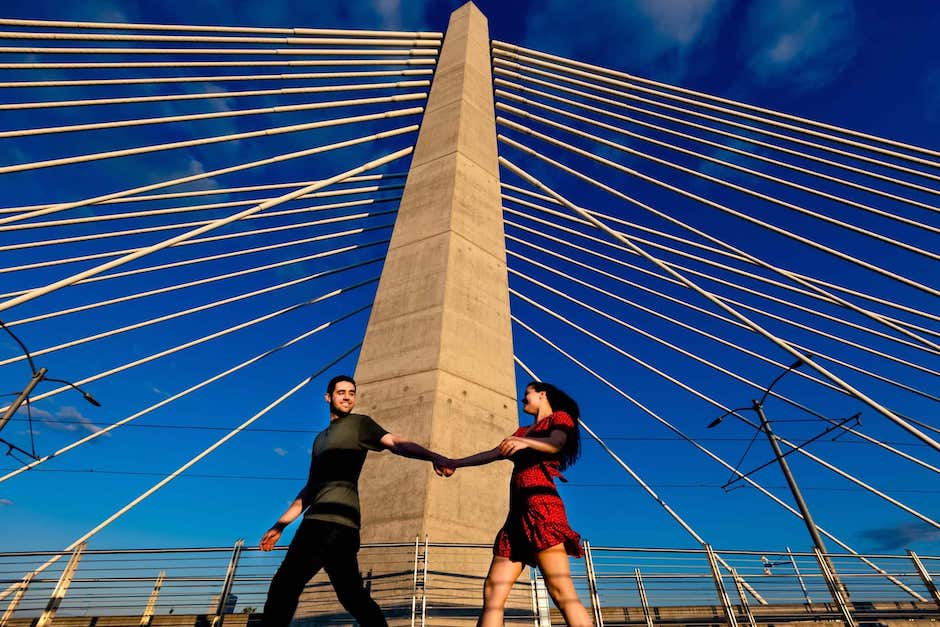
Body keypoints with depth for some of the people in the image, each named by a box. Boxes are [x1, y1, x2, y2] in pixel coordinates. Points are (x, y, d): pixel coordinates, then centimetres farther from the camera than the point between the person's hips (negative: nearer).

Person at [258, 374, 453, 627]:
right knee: (351, 593, 6)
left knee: (284, 585, -10)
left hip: (334, 517, -7)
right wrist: (279, 525, 27)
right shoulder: (320, 439, 28)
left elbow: (395, 442, -11)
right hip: (321, 519, 7)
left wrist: (432, 456, -28)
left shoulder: (359, 423, 6)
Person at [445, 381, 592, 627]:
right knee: (492, 592, 0)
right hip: (518, 513, 8)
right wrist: (455, 463, 38)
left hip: (541, 505, -7)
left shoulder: (559, 418, 9)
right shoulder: (523, 432, 30)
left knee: (560, 589, -18)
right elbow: (493, 454, 34)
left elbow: (556, 444, -12)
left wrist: (525, 442, -32)